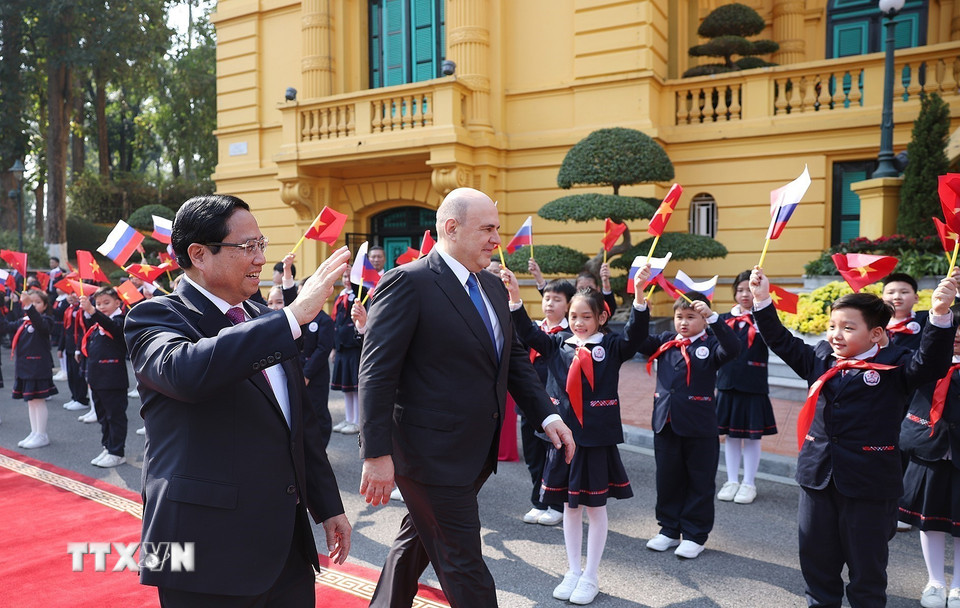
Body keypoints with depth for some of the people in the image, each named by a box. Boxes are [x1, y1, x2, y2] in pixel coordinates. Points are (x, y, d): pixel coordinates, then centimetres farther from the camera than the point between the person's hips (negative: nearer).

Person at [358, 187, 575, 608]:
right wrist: (377, 455, -20)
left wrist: (548, 415, 5)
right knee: (464, 563, 3)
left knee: (418, 540, 24)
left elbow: (515, 358, 16)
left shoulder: (493, 287, 10)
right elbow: (377, 374, -18)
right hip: (432, 455, -8)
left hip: (477, 453, 8)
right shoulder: (407, 283, -16)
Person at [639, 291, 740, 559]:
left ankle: (695, 535, 22)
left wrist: (712, 317, -30)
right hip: (665, 424, 4)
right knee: (668, 480, 14)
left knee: (700, 483, 9)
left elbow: (732, 349, -23)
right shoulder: (665, 341, 7)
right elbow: (639, 340, -5)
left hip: (700, 428, -4)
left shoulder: (710, 345, -5)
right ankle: (669, 530, 29)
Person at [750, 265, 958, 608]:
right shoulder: (820, 359, 4)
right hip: (818, 477, 5)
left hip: (869, 485, -4)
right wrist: (763, 301, 3)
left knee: (867, 564, 11)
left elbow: (930, 364, -23)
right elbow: (781, 341, 10)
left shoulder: (894, 368, -8)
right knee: (817, 555, 18)